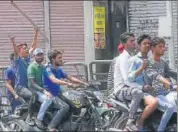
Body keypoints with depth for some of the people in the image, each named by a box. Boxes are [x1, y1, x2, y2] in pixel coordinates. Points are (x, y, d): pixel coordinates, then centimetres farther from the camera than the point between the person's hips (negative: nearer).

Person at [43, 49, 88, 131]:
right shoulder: (48, 69, -14)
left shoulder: (59, 69, 12)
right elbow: (54, 80, -31)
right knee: (65, 107, -30)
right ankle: (51, 127, -29)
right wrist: (67, 83, -42)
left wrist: (84, 83, 7)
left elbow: (70, 78, 17)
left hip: (58, 94, 9)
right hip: (50, 94, -9)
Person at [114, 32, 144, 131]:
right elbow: (127, 80, -22)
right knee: (138, 93, -38)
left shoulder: (132, 58, 20)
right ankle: (131, 122, -38)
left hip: (130, 88, 10)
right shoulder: (123, 58, -11)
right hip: (121, 90, -10)